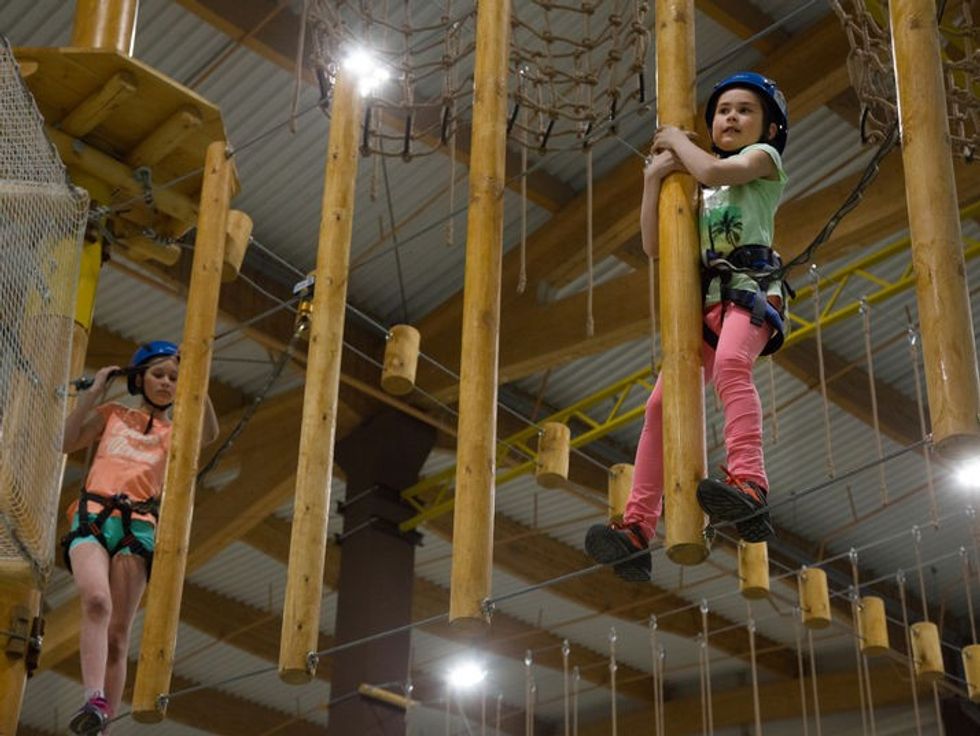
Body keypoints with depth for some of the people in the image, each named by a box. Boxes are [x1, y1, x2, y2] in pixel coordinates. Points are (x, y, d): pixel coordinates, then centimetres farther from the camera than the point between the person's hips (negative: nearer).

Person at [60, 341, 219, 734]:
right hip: (91, 518, -1)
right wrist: (94, 390, 9)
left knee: (118, 633, -8)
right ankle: (94, 701, -41)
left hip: (137, 527, 1)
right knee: (96, 601, -29)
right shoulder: (113, 414, 23)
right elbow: (68, 442, 10)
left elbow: (209, 433, -2)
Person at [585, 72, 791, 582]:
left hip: (751, 288, -6)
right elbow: (653, 244, 18)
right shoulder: (699, 188, 29)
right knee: (661, 404, -6)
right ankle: (638, 530, -9)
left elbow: (714, 171, -9)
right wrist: (653, 178, 7)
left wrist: (675, 138, 9)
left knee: (730, 363, -37)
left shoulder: (764, 157, 13)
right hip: (706, 299, 6)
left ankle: (749, 483, -52)